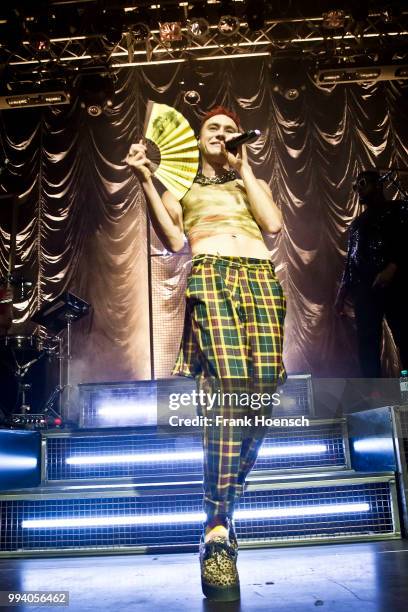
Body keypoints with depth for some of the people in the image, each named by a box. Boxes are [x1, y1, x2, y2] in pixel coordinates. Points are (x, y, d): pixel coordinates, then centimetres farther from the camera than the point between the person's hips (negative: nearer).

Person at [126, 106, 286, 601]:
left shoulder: (253, 182, 32)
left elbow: (273, 224, 10)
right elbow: (173, 239, 9)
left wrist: (243, 168, 17)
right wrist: (146, 180, 5)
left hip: (261, 277, 3)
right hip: (209, 274, -3)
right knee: (227, 384, -23)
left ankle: (227, 500, 7)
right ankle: (217, 531, -19)